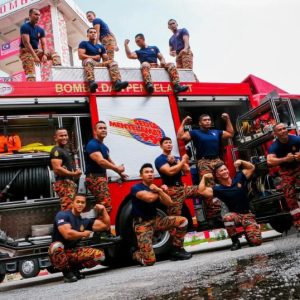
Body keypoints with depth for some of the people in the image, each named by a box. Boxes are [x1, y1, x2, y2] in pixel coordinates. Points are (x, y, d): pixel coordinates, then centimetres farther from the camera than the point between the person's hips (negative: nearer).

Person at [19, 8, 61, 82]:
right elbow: (26, 43, -20)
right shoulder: (25, 27, -9)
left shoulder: (40, 30, 10)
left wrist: (45, 55, -22)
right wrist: (35, 56, -30)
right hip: (26, 51, -6)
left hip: (36, 51, 6)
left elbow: (43, 44, 0)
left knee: (54, 53, -11)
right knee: (30, 70, -31)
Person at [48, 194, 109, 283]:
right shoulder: (62, 215, -12)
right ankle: (67, 271, -13)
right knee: (57, 246, -41)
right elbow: (67, 234, -27)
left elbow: (105, 225, 8)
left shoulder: (85, 221, 7)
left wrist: (103, 209, -1)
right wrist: (84, 234, -12)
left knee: (100, 255, -14)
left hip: (73, 253, 5)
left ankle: (74, 268, 7)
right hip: (59, 252, -5)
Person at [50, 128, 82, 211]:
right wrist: (74, 174, -16)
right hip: (63, 184, -11)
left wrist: (75, 172, 10)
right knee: (68, 210, -18)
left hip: (69, 183, 11)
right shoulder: (56, 151, -11)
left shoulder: (63, 150, 21)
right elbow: (57, 169, -23)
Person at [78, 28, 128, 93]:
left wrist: (107, 59, -8)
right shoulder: (84, 43, 12)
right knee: (89, 60, -39)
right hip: (88, 62, -4)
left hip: (99, 64, 4)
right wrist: (93, 57, -11)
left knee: (112, 62, -17)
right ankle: (91, 82, -65)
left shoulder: (101, 47, 25)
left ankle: (117, 83, -45)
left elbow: (105, 59, 17)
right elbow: (80, 56, -3)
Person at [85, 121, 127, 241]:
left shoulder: (104, 147, 17)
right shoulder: (92, 144, -14)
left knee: (102, 206, 14)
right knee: (106, 206, -15)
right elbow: (101, 161, -25)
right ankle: (106, 233, -9)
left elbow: (110, 162, 28)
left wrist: (120, 173, 23)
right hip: (94, 178, -10)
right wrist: (118, 168, -18)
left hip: (102, 177, 10)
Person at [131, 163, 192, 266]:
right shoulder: (136, 188, -10)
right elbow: (149, 197, -28)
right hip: (142, 224, -7)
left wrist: (159, 190, -18)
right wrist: (160, 191, -7)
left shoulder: (155, 188, 9)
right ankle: (136, 254, 19)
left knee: (182, 221, -6)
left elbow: (169, 203, -2)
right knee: (149, 260, -18)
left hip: (155, 220, 7)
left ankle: (177, 250, 8)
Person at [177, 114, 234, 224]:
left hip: (217, 160, 4)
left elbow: (230, 134, 30)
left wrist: (228, 120, 27)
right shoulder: (195, 133, 12)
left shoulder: (216, 132, 25)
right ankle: (213, 215, -14)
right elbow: (180, 136, 1)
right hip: (204, 162, -4)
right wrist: (183, 123, 2)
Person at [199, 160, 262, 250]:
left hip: (248, 214, 1)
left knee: (256, 242, -16)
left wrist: (241, 161, -4)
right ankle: (235, 241, -14)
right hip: (235, 214, -1)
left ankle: (247, 232, 23)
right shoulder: (219, 189, -4)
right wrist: (204, 177, -8)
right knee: (227, 218, -40)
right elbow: (202, 191, -15)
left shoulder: (238, 178, 2)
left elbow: (251, 168, 12)